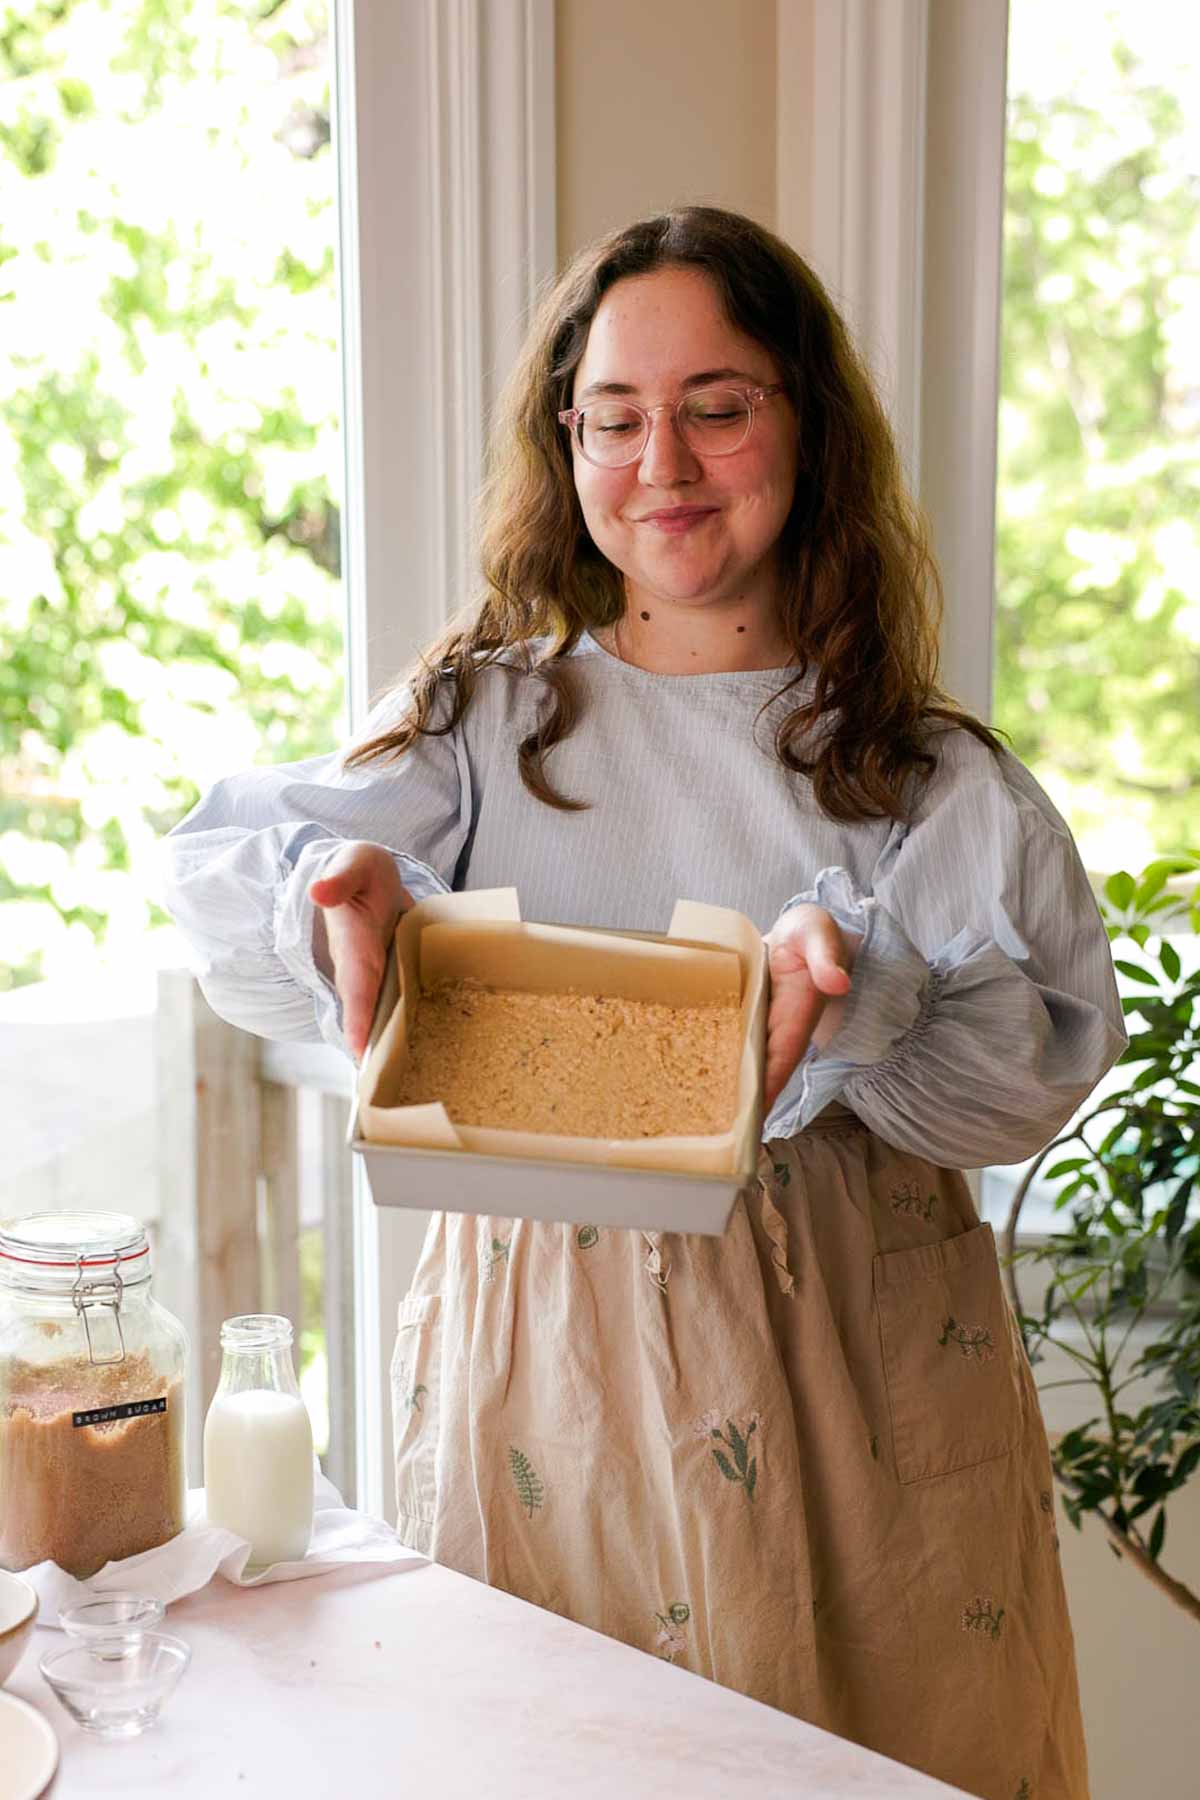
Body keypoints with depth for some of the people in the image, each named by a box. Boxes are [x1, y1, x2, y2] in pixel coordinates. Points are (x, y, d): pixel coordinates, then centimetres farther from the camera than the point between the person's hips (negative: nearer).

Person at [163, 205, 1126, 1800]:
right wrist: (336, 876, -31)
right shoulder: (479, 719, 6)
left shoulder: (929, 775, 4)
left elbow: (1051, 1052, -6)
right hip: (544, 1348, 1)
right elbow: (224, 867, -8)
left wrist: (858, 983, -25)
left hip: (853, 1355, 0)